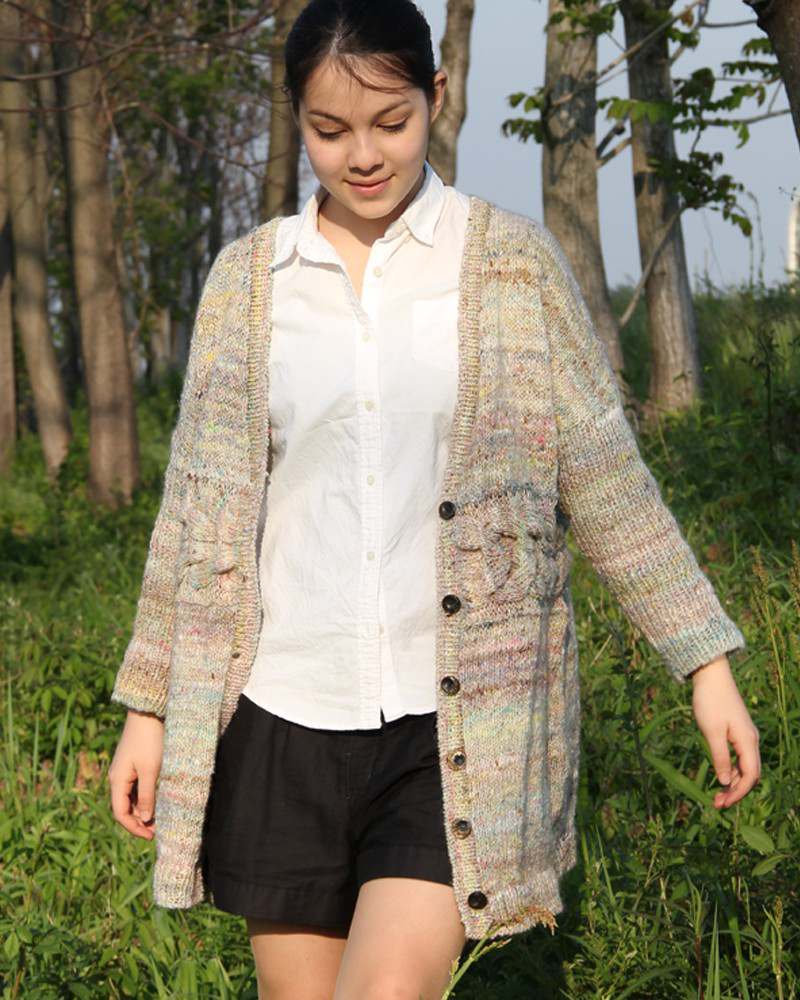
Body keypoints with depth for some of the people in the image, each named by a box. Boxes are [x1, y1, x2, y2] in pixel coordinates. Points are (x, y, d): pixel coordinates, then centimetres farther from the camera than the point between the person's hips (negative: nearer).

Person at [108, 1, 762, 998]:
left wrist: (707, 663, 2)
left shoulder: (511, 263, 2)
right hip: (287, 720, 3)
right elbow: (199, 507, 11)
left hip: (458, 721, -2)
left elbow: (606, 478, 5)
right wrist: (148, 707, 11)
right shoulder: (248, 280, 7)